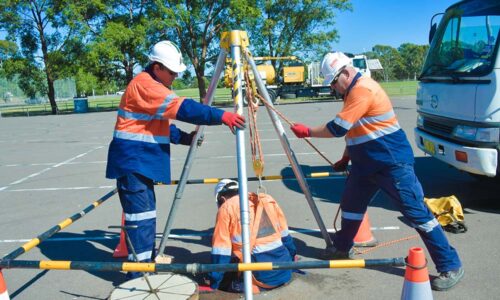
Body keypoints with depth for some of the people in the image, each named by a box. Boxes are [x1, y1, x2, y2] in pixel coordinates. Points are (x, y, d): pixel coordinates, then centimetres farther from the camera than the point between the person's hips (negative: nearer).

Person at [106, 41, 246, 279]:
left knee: (145, 214, 15)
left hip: (141, 161, 10)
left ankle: (145, 264, 27)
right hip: (132, 161, -10)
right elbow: (183, 108, -27)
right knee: (140, 216, -10)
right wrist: (221, 116, -31)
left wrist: (184, 137, 9)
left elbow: (160, 122, 22)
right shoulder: (144, 84, -15)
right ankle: (138, 275, -3)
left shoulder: (152, 85, 17)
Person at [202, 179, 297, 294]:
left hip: (259, 276, -6)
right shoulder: (267, 199, 11)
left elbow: (220, 252, -5)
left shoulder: (226, 208, -3)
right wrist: (292, 259, 33)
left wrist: (213, 283, 2)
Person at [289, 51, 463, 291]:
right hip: (365, 164, 10)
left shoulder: (362, 89, -20)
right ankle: (342, 248, 36)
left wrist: (307, 132, -11)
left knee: (417, 213, -5)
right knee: (350, 205, 17)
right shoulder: (353, 91, 12)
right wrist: (346, 158, 19)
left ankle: (450, 266, 6)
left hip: (393, 164, -10)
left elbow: (338, 128, -23)